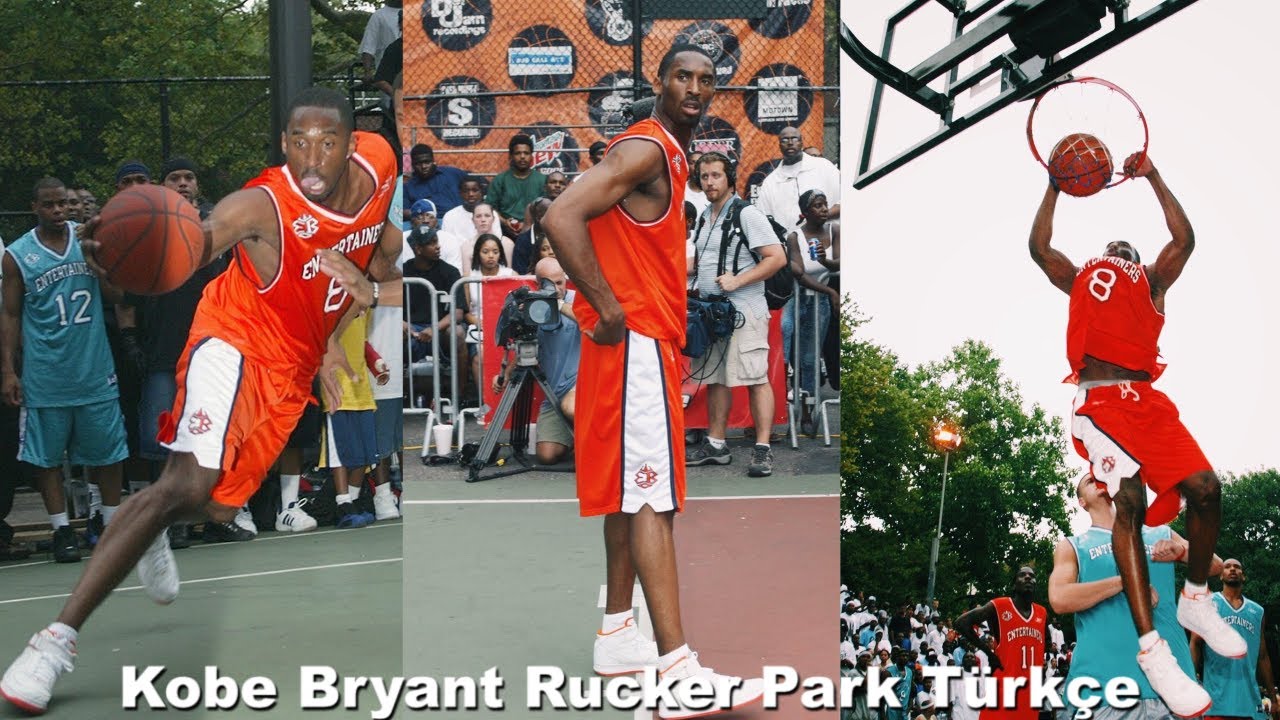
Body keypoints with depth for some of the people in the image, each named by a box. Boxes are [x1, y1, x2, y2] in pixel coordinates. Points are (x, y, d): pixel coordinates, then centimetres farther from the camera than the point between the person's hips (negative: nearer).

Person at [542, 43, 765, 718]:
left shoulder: (669, 154, 17)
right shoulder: (644, 149, -14)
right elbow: (560, 218, -25)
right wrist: (608, 307, -22)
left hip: (649, 338, 11)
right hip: (636, 339, -11)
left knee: (630, 488, 15)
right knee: (651, 497, -14)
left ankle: (617, 636, 25)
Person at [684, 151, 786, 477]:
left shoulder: (746, 214, -8)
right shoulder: (704, 217, 17)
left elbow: (777, 257, -14)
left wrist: (737, 280, -19)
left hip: (743, 310, -8)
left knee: (756, 379, -8)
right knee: (714, 379, 10)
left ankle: (762, 449, -8)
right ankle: (716, 446, 17)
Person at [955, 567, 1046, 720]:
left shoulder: (1042, 614, 13)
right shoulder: (998, 607, -5)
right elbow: (961, 623, -8)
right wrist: (988, 651, -8)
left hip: (1031, 690, 6)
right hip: (1004, 688, -6)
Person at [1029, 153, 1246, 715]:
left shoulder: (1152, 282, 28)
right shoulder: (1080, 279, 27)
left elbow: (1184, 239, 15)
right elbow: (1039, 247, 18)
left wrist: (1153, 178, 19)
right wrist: (1054, 186, 22)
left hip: (1146, 398, 3)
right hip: (1097, 399, -2)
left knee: (1204, 488, -17)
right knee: (1129, 499, -24)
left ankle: (1195, 600, 10)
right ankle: (1151, 649, -28)